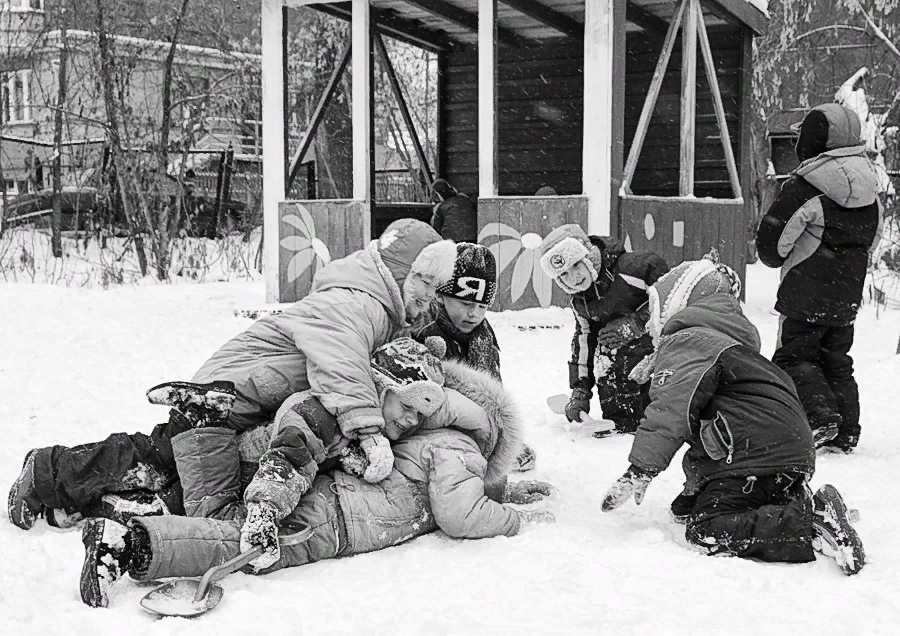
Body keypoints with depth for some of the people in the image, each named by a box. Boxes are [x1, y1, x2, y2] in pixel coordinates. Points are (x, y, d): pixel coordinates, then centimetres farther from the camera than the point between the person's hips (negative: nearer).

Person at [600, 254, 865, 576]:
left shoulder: (687, 341, -5)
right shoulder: (718, 336, 30)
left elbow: (672, 408, -21)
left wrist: (640, 470, -22)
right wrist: (696, 480, 37)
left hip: (755, 454, -10)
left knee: (707, 532, -17)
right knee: (685, 510, 13)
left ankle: (815, 523, -23)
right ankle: (796, 506, 2)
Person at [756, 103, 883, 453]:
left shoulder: (803, 188, -16)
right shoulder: (870, 191, 7)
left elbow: (770, 243, -13)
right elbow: (872, 240, 18)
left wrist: (782, 259, 9)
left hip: (806, 295, -7)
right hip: (848, 297, 7)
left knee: (793, 358, 3)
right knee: (836, 361, 16)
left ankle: (820, 415, -15)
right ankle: (846, 432, 15)